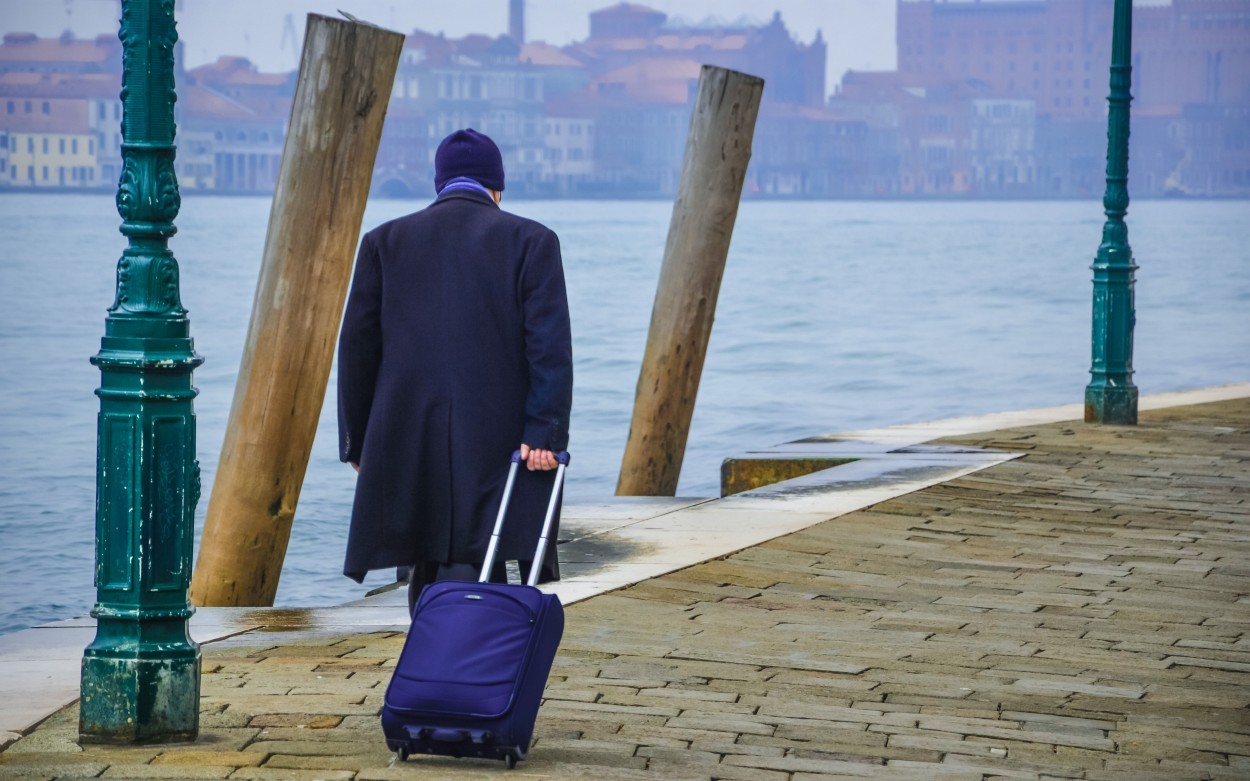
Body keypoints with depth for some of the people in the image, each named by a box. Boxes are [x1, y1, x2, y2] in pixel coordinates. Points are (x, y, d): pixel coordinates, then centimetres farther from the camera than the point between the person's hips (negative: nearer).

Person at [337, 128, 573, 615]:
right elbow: (550, 348, -7)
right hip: (499, 444, -2)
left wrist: (357, 440, 13)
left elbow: (357, 347, 7)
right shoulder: (531, 241, 2)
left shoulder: (385, 242, 8)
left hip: (408, 445, 2)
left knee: (430, 579, 10)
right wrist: (544, 433, -9)